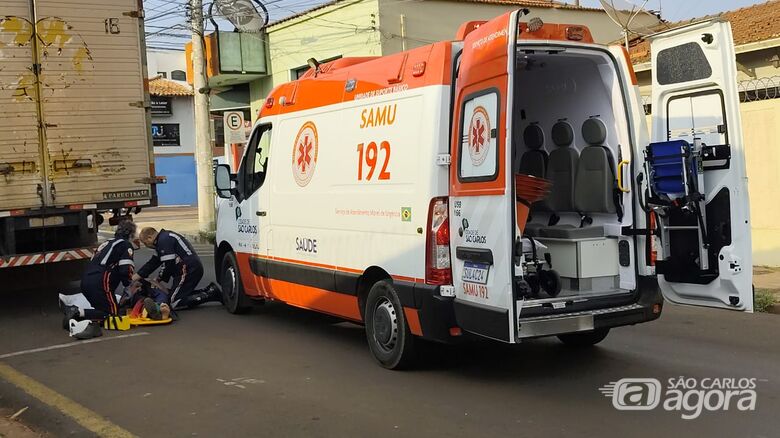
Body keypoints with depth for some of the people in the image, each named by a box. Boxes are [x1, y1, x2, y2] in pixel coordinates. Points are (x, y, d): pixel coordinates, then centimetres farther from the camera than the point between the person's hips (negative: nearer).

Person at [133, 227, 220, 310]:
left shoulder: (164, 240, -12)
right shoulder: (163, 238, 22)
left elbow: (168, 264, -16)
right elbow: (153, 263, 24)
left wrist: (159, 280, 0)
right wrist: (135, 277, 22)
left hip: (188, 270, -11)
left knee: (174, 303, -13)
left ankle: (210, 295, -13)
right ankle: (209, 290, 11)